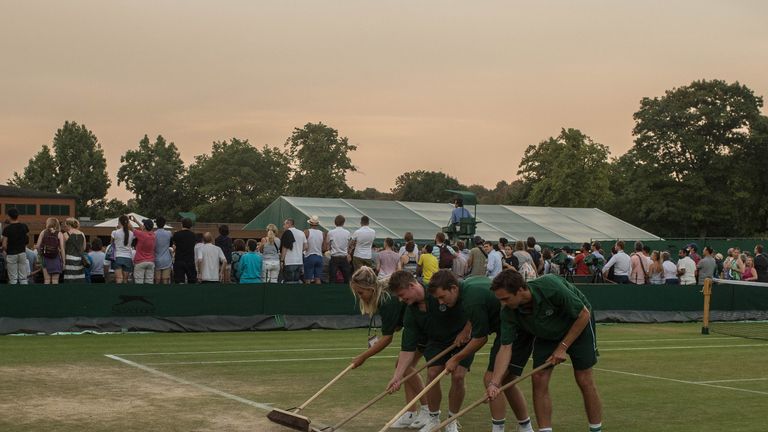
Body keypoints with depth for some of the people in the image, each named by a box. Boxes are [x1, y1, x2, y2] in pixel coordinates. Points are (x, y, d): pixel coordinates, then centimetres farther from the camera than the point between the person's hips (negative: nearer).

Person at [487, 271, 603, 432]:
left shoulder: (551, 287, -38)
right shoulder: (508, 312, -24)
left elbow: (584, 314, -25)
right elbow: (506, 348, -21)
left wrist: (563, 347, -22)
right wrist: (494, 383, -31)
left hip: (578, 325, -4)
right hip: (546, 334, 4)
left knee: (584, 380, -5)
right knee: (539, 379, -9)